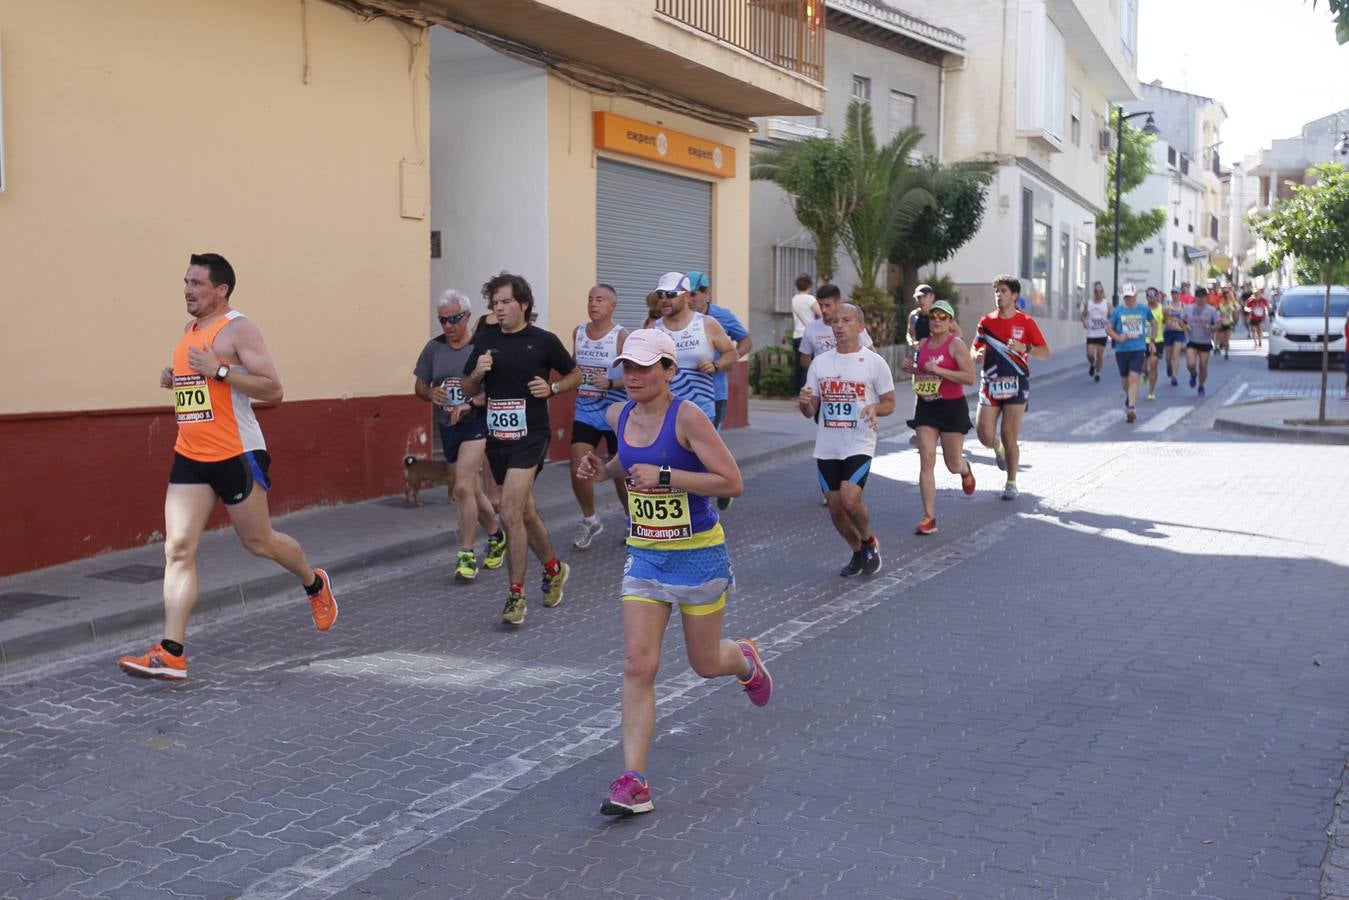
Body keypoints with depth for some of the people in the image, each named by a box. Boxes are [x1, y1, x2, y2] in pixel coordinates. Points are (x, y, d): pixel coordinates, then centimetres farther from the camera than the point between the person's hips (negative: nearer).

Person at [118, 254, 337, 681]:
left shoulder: (238, 329, -10)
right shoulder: (189, 332, 14)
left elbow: (273, 390, -17)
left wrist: (218, 371, -25)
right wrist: (174, 381, 8)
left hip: (236, 455, -7)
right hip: (190, 457, 7)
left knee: (259, 543, 8)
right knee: (178, 549, -4)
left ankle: (315, 584, 37)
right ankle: (171, 653, -5)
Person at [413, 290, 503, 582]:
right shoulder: (434, 347, 4)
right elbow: (419, 386, 12)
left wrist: (472, 404, -24)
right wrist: (431, 393, -10)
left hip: (477, 423, -5)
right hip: (448, 426, 6)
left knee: (463, 487, -18)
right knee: (473, 491, 15)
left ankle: (467, 556, -8)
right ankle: (497, 537, 38)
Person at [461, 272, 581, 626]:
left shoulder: (544, 340, -3)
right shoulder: (485, 341, 6)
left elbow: (575, 374, 10)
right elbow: (468, 390, 11)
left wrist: (552, 388, -8)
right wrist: (478, 373, -9)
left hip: (529, 437, -5)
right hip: (496, 437, 5)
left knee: (510, 514, -15)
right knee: (525, 513, 17)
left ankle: (516, 594, -5)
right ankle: (553, 568, 40)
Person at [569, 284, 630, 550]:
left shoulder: (622, 336, -12)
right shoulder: (578, 332, 4)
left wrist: (610, 383, -28)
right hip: (585, 412, 4)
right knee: (578, 468, -7)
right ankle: (590, 520, 15)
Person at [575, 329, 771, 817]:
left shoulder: (687, 416, -18)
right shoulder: (619, 416, 1)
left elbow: (732, 482, -21)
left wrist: (664, 476, -27)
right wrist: (603, 469, 3)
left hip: (698, 554, -4)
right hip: (644, 556, 5)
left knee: (706, 664, 11)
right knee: (637, 665, -8)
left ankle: (746, 660, 49)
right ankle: (633, 783, -5)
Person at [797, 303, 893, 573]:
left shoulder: (874, 362, -2)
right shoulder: (820, 362, 7)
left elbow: (890, 402, 4)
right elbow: (810, 411, 10)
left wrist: (874, 408, -18)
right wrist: (804, 403, -14)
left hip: (859, 445, -4)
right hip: (826, 447, 4)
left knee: (850, 499, -20)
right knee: (835, 506, 7)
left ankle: (869, 542, 9)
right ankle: (859, 553, 30)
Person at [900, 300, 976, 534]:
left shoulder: (956, 345, -10)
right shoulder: (923, 344, 8)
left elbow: (970, 377, -18)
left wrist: (939, 370, -24)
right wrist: (912, 369, 3)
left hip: (952, 407, -4)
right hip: (926, 407, 4)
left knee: (953, 465, 7)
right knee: (926, 462, -6)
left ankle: (965, 469, 47)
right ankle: (929, 517, -4)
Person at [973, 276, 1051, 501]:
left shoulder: (1026, 322, -1)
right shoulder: (986, 321, 7)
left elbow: (1045, 352, -2)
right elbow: (976, 349, 14)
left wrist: (1024, 348, -20)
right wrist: (977, 355, -10)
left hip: (1015, 384, -3)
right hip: (990, 383, 3)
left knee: (1009, 436, -3)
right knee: (985, 435, -4)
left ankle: (1011, 483, 11)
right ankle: (998, 448, 33)